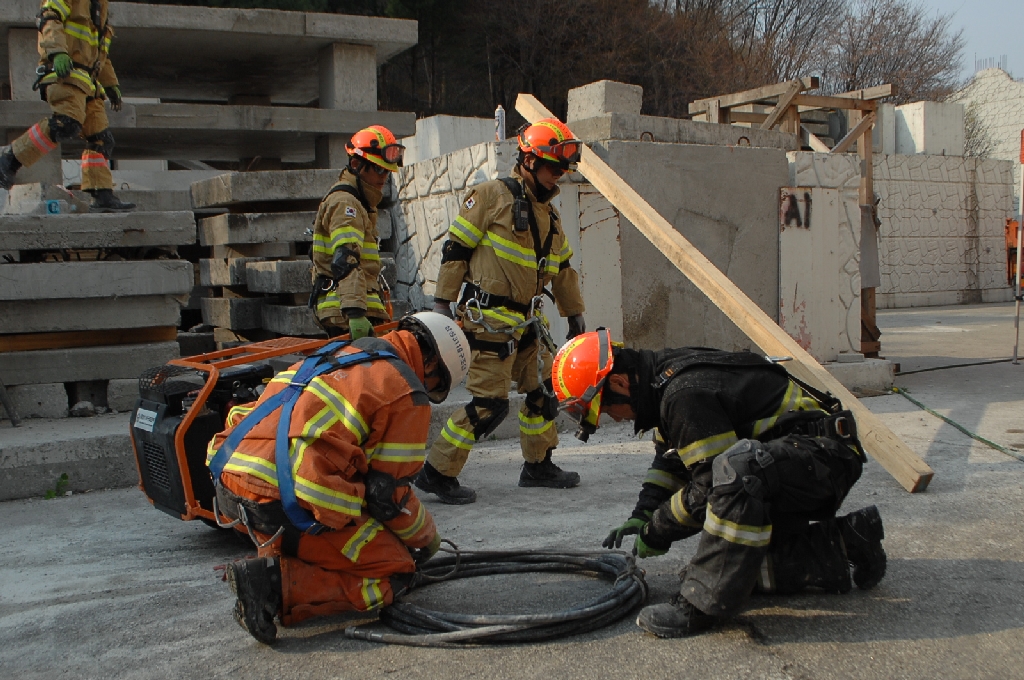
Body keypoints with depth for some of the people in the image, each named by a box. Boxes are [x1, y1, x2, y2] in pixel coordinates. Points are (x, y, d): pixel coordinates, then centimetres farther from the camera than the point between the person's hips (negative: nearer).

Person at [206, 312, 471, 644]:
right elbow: (389, 492, -2)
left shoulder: (333, 355, 22)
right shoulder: (407, 394, -1)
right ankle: (277, 585, -12)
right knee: (394, 570, 5)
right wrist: (427, 539, 17)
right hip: (286, 504, -8)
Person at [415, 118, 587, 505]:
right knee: (489, 403, -10)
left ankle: (538, 466, 29)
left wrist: (575, 315, 26)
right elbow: (456, 249, -9)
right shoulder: (493, 196, -8)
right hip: (488, 322, -8)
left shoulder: (547, 214, 17)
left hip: (525, 322, 9)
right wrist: (442, 303, -12)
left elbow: (562, 268, 25)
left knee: (544, 389, 12)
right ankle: (437, 472, 1)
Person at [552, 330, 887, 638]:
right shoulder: (667, 375, 7)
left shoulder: (685, 394, -25)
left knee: (737, 466, -39)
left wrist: (657, 532, -9)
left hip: (823, 452, -11)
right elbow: (670, 458, 20)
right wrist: (641, 517, 8)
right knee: (736, 562, 8)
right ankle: (842, 543, 14)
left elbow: (710, 488, -23)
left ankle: (700, 605, -31)